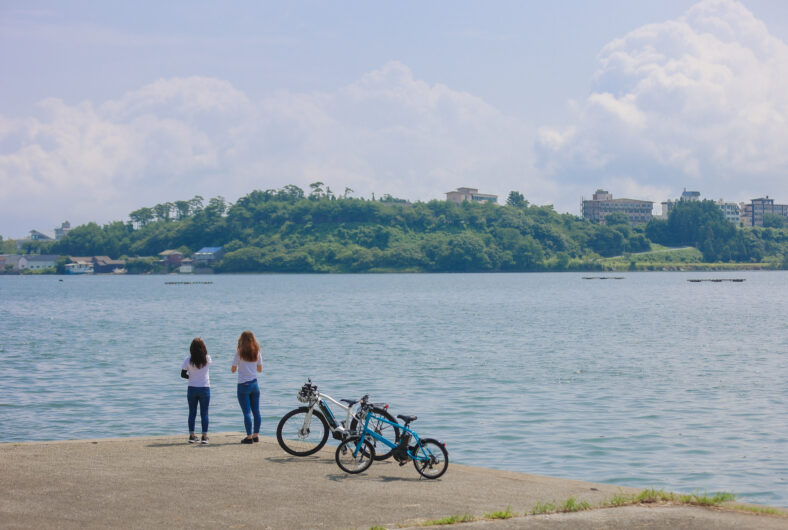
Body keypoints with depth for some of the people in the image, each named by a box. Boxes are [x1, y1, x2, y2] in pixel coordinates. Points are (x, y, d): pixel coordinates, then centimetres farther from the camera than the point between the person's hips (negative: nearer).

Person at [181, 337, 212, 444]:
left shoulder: (188, 360, -9)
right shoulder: (207, 359, -8)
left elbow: (183, 374, -3)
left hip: (192, 388, 0)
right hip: (205, 389, 0)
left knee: (192, 413, 9)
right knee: (204, 413, 5)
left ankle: (192, 436, 11)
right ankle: (204, 437, 4)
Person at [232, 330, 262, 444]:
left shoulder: (239, 353, -10)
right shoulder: (257, 353, 2)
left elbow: (233, 370, -6)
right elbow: (260, 369, 10)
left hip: (243, 385, -4)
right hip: (254, 384, 4)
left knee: (247, 412, -4)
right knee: (256, 411, 10)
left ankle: (249, 437, -5)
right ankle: (256, 435, 15)